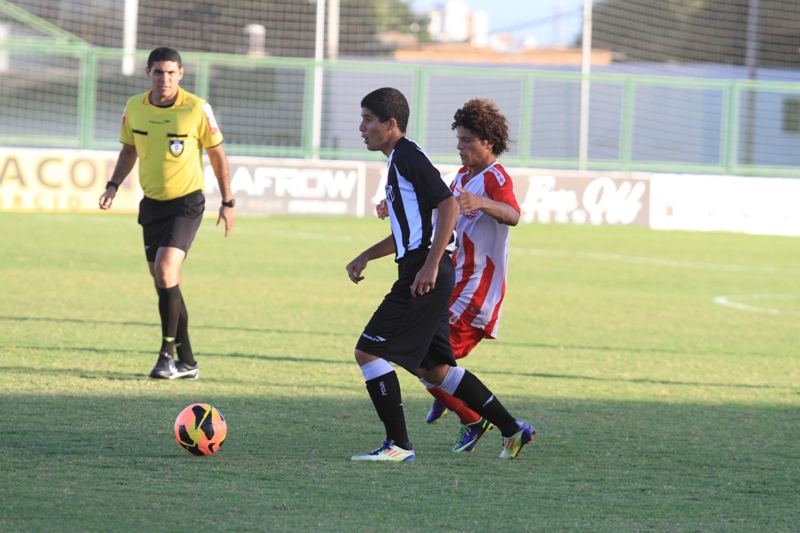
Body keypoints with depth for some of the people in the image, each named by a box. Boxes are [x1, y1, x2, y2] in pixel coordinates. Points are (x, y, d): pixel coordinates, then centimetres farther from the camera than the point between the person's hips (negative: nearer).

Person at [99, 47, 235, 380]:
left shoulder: (197, 109, -11)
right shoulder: (134, 107, 0)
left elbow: (216, 153, -1)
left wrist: (227, 202, -1)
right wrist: (114, 185, 2)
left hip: (186, 202, -5)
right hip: (152, 202, 5)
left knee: (165, 270, -21)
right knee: (163, 281, 7)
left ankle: (168, 353, -13)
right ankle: (187, 362, 16)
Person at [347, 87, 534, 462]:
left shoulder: (408, 157, -10)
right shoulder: (399, 161, 21)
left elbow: (449, 206, -20)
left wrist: (431, 265, -24)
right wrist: (365, 257, 26)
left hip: (424, 278, -10)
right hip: (419, 275, 10)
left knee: (368, 351, -9)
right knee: (432, 368, 15)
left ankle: (398, 445, -7)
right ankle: (512, 430, 18)